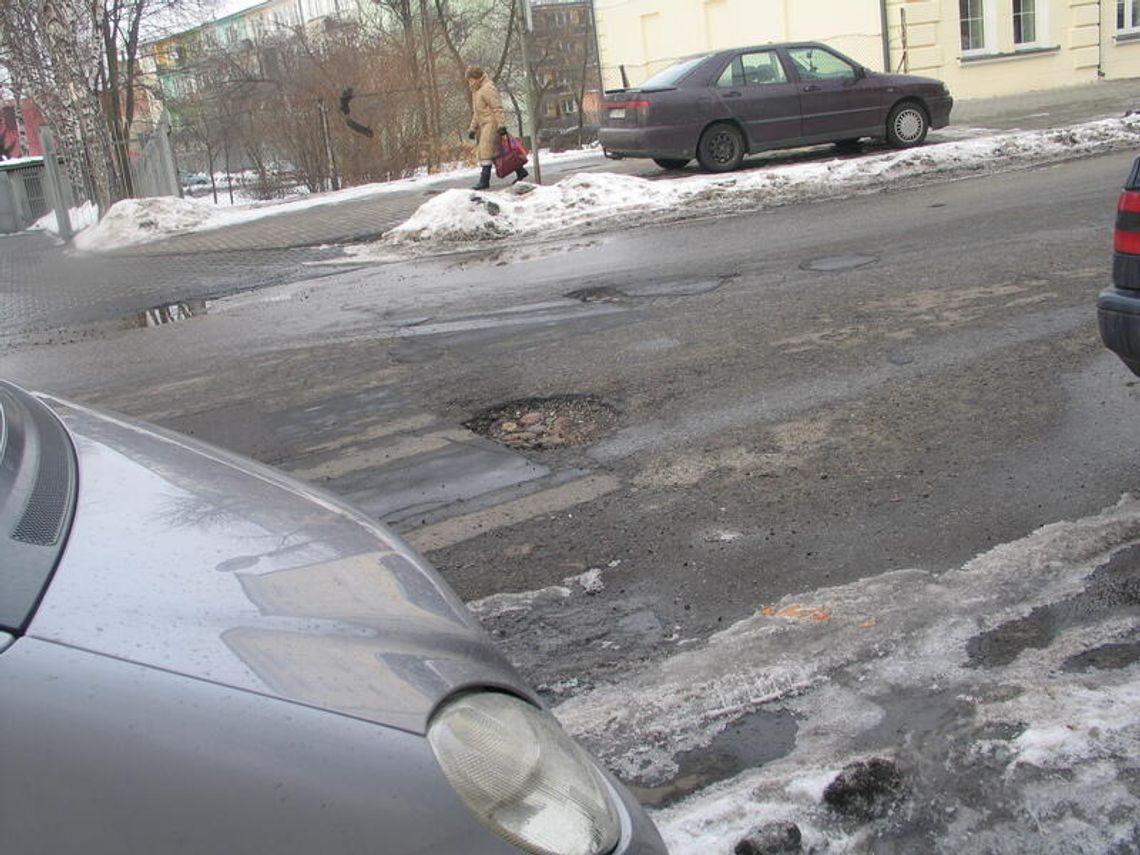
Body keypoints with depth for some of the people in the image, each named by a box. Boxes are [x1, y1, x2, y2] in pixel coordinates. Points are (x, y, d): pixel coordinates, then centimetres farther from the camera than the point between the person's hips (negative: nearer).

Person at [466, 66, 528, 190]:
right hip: (484, 126, 10)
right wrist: (472, 129, 21)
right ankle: (520, 171, 16)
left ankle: (484, 180, -13)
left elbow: (497, 107, -18)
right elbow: (476, 113, 26)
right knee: (498, 151, 10)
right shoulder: (476, 91, 21)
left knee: (486, 152, -13)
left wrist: (501, 124, -24)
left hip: (491, 124, -10)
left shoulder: (488, 89, -10)